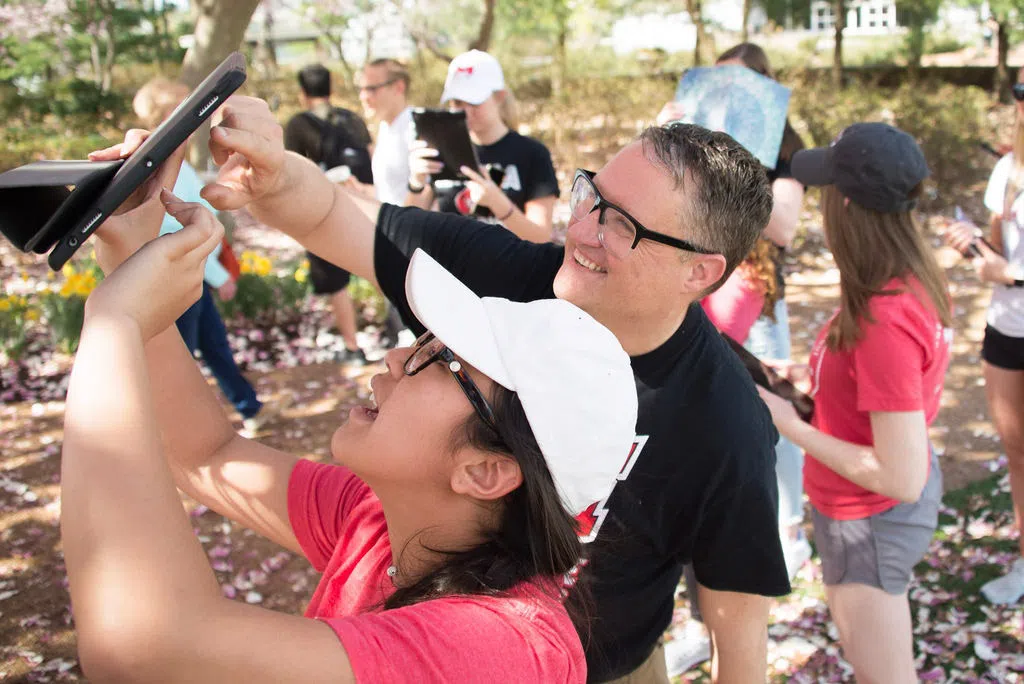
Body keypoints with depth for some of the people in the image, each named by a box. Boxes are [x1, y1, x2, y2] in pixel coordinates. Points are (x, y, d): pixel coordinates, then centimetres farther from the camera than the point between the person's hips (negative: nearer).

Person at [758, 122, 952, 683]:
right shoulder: (915, 281, -7)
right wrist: (815, 392, -1)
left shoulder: (884, 322, -34)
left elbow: (901, 479, -30)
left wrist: (791, 426, -23)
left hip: (869, 521, -9)